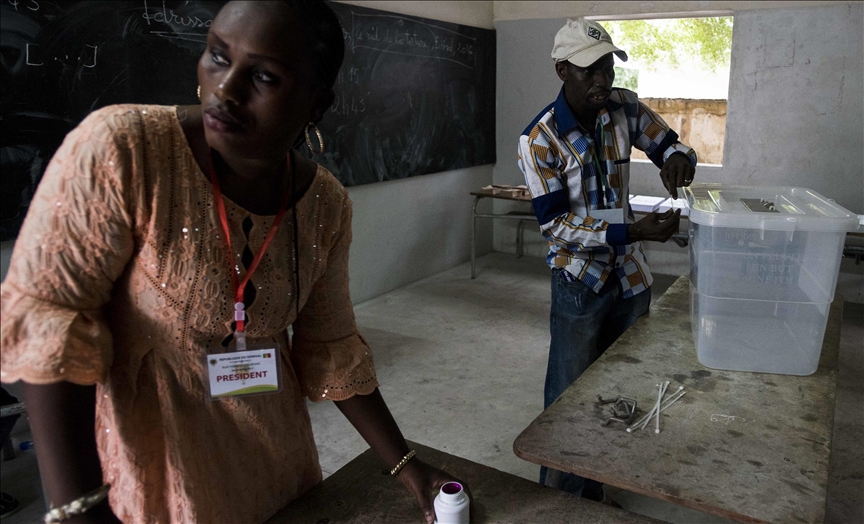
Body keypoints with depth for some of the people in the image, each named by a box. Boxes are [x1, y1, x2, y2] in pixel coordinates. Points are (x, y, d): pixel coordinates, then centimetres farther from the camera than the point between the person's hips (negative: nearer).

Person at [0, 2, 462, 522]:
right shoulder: (122, 147, -23)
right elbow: (43, 313, -21)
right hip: (151, 461, -3)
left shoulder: (327, 204, -10)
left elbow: (330, 347, -2)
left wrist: (406, 466, -1)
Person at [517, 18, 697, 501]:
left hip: (632, 276, 6)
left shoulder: (625, 108, -2)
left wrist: (678, 159, -17)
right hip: (581, 284, -5)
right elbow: (555, 224, -18)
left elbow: (672, 145, 9)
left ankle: (594, 492, 38)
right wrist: (631, 231, -28)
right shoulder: (540, 140, -17)